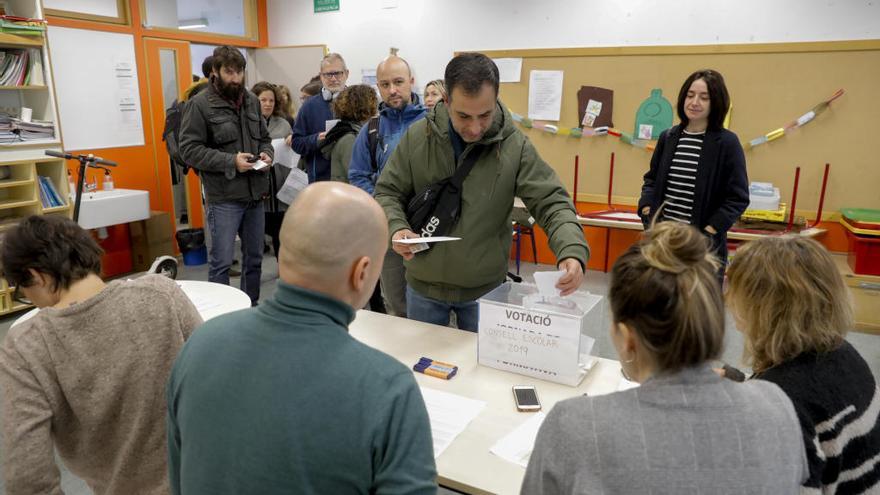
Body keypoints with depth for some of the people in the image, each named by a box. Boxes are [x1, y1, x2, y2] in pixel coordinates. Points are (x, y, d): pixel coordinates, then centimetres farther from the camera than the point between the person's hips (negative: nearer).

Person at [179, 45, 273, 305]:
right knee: (221, 262, 0)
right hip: (223, 198, -6)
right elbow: (189, 148, -11)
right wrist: (230, 161, -19)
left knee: (254, 258, 15)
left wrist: (266, 154, -1)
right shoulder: (200, 104, -7)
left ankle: (252, 308, 30)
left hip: (255, 194, 6)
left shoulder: (252, 100, 11)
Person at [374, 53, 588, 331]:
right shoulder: (417, 137, -9)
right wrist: (396, 227, -21)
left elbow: (551, 202, -13)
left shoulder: (515, 147, -13)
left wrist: (572, 251, -31)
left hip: (485, 290, -1)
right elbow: (387, 193, 0)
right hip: (423, 286, 2)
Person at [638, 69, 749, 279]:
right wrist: (647, 211, -1)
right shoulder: (668, 137, 7)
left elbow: (738, 197, -5)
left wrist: (708, 233, -14)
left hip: (704, 244, -3)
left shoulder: (727, 143, -5)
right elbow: (651, 180, 16)